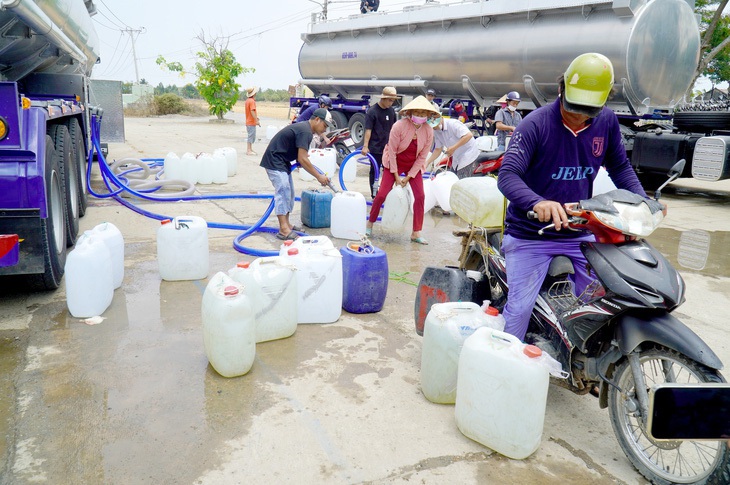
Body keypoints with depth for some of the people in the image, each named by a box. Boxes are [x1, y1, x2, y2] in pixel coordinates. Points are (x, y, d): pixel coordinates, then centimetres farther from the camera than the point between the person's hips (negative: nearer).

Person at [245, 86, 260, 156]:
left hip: (248, 122, 9)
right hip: (251, 122, -9)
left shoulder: (247, 100, 13)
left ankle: (250, 150, 22)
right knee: (251, 136, -5)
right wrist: (256, 120, -22)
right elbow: (252, 111, -23)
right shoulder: (252, 101, -16)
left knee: (251, 136, 16)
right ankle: (249, 151, -2)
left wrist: (255, 117, 20)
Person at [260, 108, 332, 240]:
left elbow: (301, 157, 17)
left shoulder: (304, 127, 12)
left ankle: (286, 224, 19)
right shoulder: (305, 131, -20)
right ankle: (283, 230, -16)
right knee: (283, 191, -14)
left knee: (288, 193, 12)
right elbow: (302, 159, -24)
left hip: (282, 162, 11)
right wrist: (319, 176, -19)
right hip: (275, 162, -11)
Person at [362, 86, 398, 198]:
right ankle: (374, 194, 13)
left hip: (388, 147, 6)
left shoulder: (391, 110, 6)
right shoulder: (372, 111, -13)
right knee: (375, 171, 4)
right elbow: (368, 129, -16)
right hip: (375, 147, -6)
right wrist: (365, 146, -23)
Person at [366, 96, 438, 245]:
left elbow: (422, 157, -9)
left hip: (414, 166, 3)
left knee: (420, 196, -9)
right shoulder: (399, 126, -24)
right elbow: (392, 151, -17)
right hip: (395, 163, -3)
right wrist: (396, 175, -15)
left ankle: (416, 233, 0)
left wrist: (409, 177, -12)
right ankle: (370, 223, 15)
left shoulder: (428, 131, -16)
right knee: (382, 194, -8)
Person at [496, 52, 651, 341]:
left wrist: (643, 202, -4)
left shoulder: (607, 123, -1)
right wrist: (537, 202, -47)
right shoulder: (536, 124, -17)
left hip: (579, 231, 5)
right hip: (530, 234, -5)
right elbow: (507, 175, -28)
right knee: (519, 309, -7)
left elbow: (620, 168, 12)